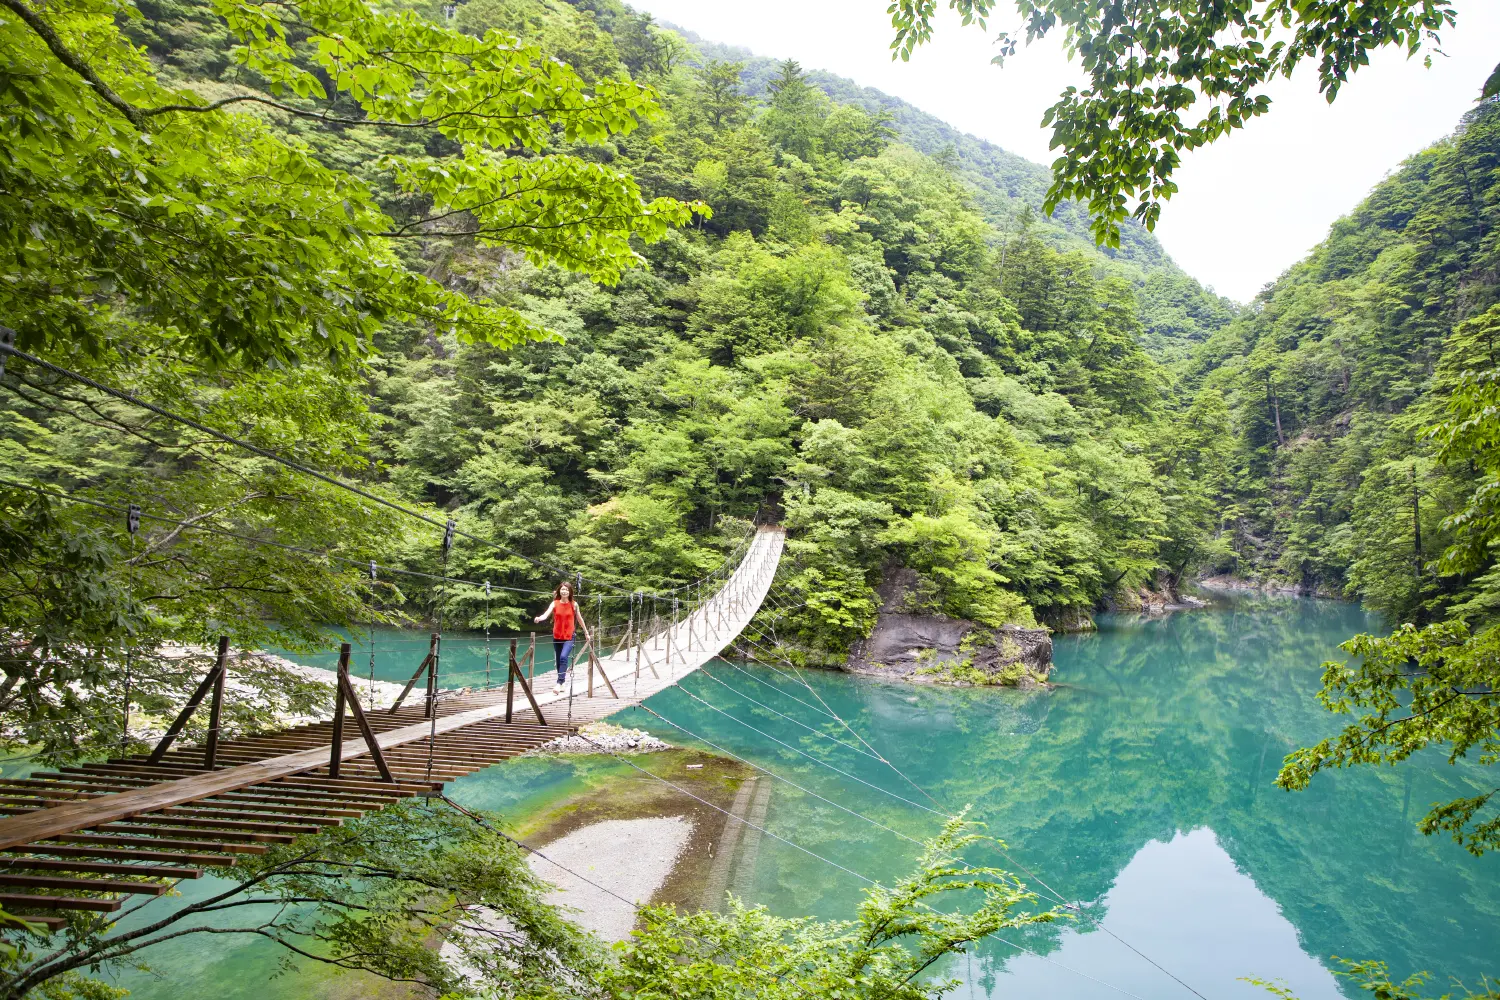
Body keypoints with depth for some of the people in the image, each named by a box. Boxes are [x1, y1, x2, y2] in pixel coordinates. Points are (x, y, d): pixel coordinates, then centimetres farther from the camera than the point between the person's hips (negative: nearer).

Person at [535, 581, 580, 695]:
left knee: (563, 657, -23)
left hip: (569, 637, -3)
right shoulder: (555, 603, -2)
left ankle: (559, 684, -27)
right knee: (558, 660, 12)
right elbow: (546, 614, -18)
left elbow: (579, 618, 11)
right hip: (557, 637, 3)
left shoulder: (574, 604, -2)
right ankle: (562, 683, 28)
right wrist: (539, 618, -42)